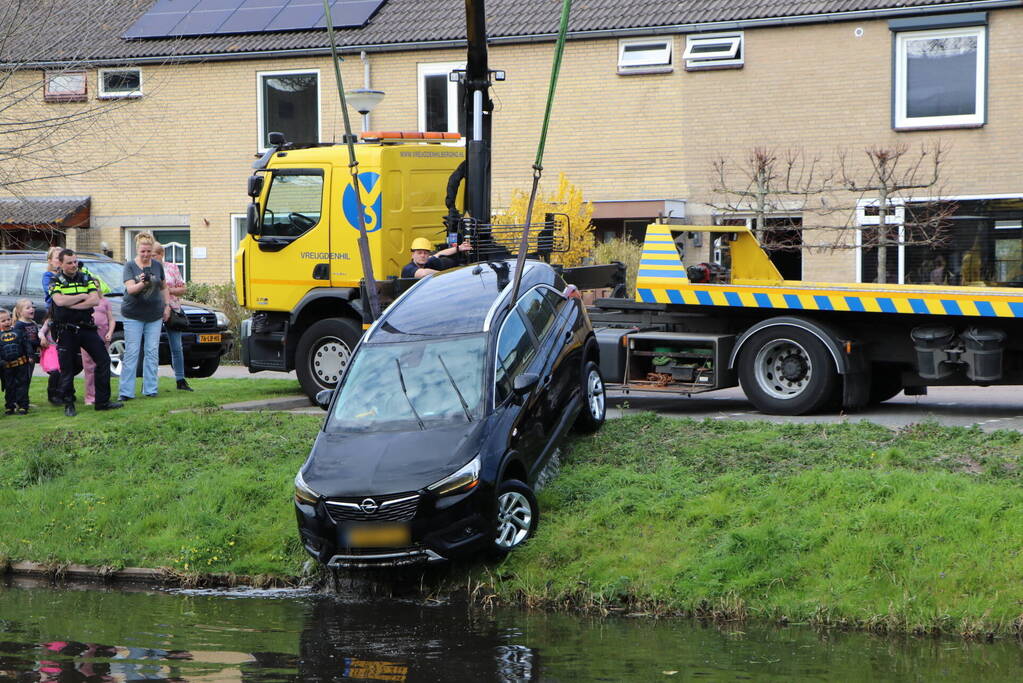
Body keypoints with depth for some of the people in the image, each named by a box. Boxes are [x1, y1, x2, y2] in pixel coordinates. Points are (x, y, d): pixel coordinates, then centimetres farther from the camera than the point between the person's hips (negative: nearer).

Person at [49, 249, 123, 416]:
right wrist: (83, 296, -9)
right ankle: (68, 405, 13)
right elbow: (59, 301, -18)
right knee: (67, 368, 2)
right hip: (66, 331, -3)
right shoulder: (56, 282, 0)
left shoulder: (86, 279, 8)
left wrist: (71, 304, -14)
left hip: (86, 328, 3)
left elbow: (95, 300, -6)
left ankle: (102, 401, 6)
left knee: (103, 360, -2)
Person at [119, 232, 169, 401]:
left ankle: (150, 389, 9)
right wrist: (142, 284, -35)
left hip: (154, 316, 3)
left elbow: (163, 287, 18)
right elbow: (130, 289, -17)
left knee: (152, 352, 3)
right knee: (131, 353, -5)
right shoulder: (130, 266, -5)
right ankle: (126, 391, -5)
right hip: (133, 316, -3)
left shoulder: (157, 266, 6)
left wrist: (167, 306, 10)